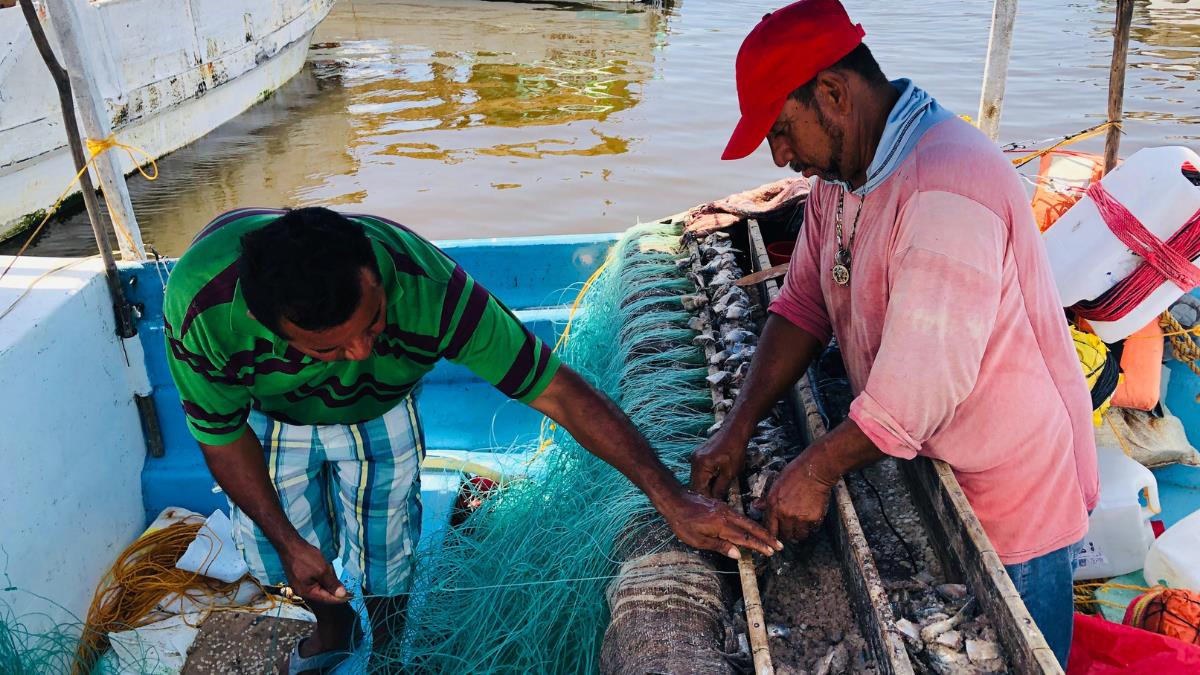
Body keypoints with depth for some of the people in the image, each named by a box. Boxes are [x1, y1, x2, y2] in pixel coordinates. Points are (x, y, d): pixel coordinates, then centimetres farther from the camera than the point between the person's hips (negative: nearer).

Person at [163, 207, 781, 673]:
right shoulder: (201, 306, -42)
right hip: (267, 416, 1)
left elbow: (556, 390, -39)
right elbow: (222, 435, -21)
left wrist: (672, 498, -38)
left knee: (384, 559, 5)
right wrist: (288, 541, -16)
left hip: (377, 414, -1)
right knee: (274, 556, 10)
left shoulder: (427, 287, -44)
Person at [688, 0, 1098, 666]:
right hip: (929, 478, 8)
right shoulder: (840, 170, 0)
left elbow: (922, 383, -33)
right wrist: (737, 429, -5)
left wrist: (816, 469, -20)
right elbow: (802, 306, 4)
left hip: (1013, 498, -8)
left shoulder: (946, 190, -30)